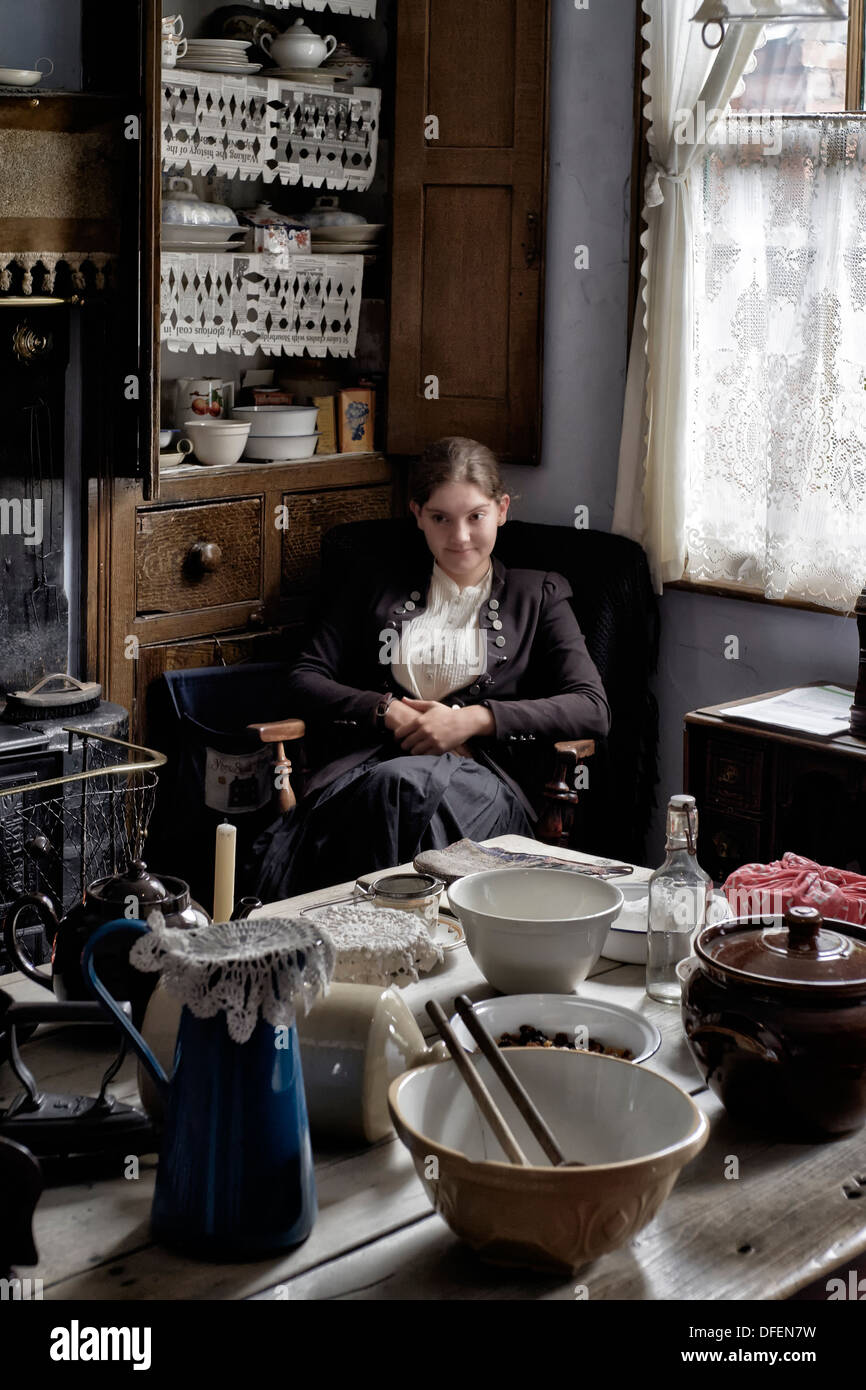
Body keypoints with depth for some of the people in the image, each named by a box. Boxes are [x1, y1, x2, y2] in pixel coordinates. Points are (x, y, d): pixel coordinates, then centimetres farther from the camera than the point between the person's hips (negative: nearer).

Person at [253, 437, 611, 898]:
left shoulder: (537, 596, 21)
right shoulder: (381, 588, 27)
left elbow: (593, 709, 6)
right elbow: (303, 683, 18)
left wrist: (475, 719, -6)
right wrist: (387, 711, -1)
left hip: (483, 775, -1)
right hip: (370, 763, 2)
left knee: (405, 782, -40)